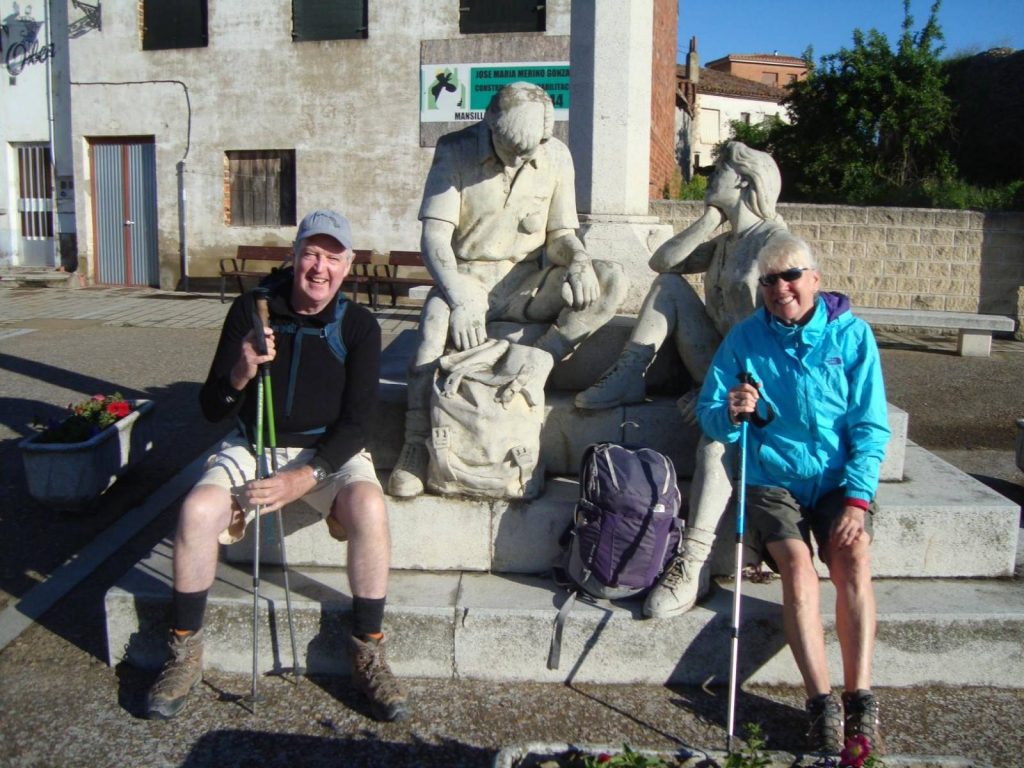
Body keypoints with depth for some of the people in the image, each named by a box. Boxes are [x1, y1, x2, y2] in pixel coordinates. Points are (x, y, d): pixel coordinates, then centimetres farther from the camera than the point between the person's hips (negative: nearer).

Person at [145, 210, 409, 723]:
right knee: (197, 510, -25)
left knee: (369, 507, -30)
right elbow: (211, 409, -4)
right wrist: (240, 374, -27)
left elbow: (359, 421, -10)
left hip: (330, 450, -1)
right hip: (253, 445, 1)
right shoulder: (251, 310, -4)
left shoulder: (358, 325, -6)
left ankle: (367, 656, -14)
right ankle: (184, 656, -4)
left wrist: (305, 477, -23)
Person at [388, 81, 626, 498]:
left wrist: (579, 260, -20)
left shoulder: (556, 157, 0)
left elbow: (560, 233, 6)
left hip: (528, 281, 3)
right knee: (437, 323, -36)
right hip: (467, 277, -3)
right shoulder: (456, 152, -8)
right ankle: (415, 448, -23)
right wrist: (458, 298, -35)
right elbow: (434, 236, -16)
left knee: (612, 280, -21)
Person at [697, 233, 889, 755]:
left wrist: (858, 497, -14)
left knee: (854, 561, -25)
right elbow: (708, 415, 0)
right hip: (772, 479, 0)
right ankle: (822, 704, -19)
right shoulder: (745, 338, 1)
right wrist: (731, 413, -24)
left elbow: (871, 426, -2)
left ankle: (861, 700, -19)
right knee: (798, 569, -24)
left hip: (839, 481, 1)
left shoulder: (851, 334, 0)